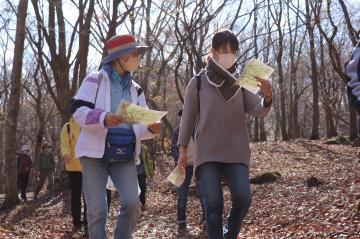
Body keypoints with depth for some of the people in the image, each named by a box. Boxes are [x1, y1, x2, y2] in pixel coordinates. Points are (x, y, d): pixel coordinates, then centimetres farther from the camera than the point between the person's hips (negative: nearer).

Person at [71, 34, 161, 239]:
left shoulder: (136, 90, 15)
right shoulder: (94, 81, -1)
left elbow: (139, 126, 12)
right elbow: (78, 111, -10)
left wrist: (151, 128, -12)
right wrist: (104, 118, -28)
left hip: (125, 156, 4)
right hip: (96, 153, -4)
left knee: (132, 202, -13)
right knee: (97, 210, -7)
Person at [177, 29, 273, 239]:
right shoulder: (198, 83, 3)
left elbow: (259, 111, -1)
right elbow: (188, 117, 7)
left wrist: (267, 97, -23)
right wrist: (182, 149, 4)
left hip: (236, 151, 2)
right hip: (207, 152, -2)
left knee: (243, 198, -11)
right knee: (214, 204, -7)